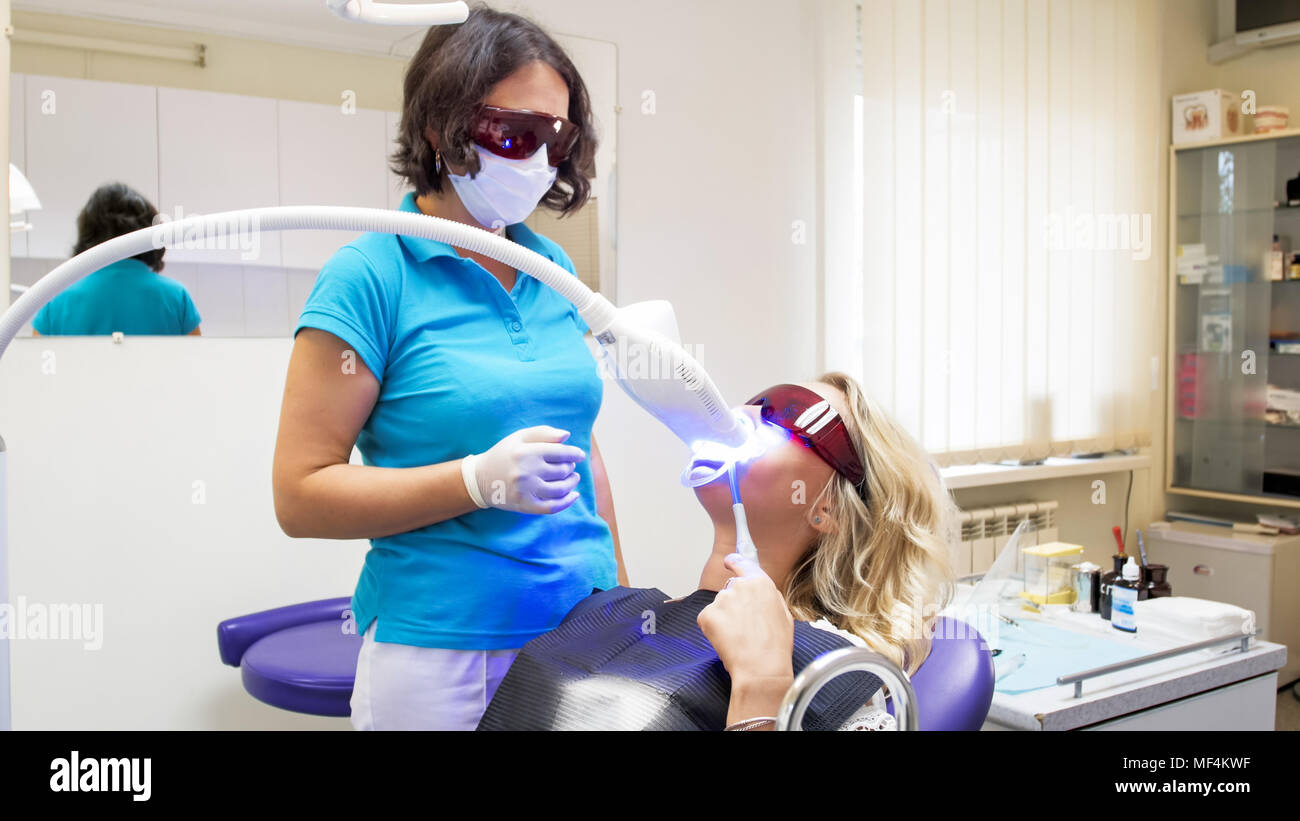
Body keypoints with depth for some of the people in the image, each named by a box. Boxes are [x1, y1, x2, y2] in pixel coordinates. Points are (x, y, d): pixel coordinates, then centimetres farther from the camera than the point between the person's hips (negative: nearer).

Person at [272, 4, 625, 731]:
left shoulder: (553, 269, 7)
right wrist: (481, 481, -21)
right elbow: (301, 495, -11)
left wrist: (620, 594, 14)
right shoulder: (372, 275, -10)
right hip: (444, 647, -5)